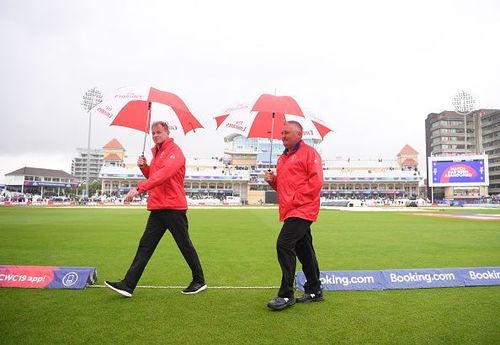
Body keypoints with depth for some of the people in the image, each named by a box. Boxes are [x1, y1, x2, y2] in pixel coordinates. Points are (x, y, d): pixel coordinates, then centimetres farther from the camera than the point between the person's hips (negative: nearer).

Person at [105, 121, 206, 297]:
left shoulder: (174, 151, -9)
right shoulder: (156, 152, 19)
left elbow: (163, 174, -25)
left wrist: (139, 188, -31)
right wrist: (144, 167, 7)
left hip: (173, 208, -8)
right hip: (157, 208, 8)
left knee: (185, 246, 3)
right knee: (145, 246, 5)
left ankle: (199, 281, 18)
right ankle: (128, 285, 8)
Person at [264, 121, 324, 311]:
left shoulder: (308, 152, -5)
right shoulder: (282, 158, 20)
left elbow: (316, 181, -14)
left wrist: (295, 200, -16)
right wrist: (272, 180, 4)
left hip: (302, 210, -9)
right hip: (289, 211, 9)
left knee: (284, 245, -15)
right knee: (303, 250, 14)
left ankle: (286, 295, -7)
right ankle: (314, 291, 26)